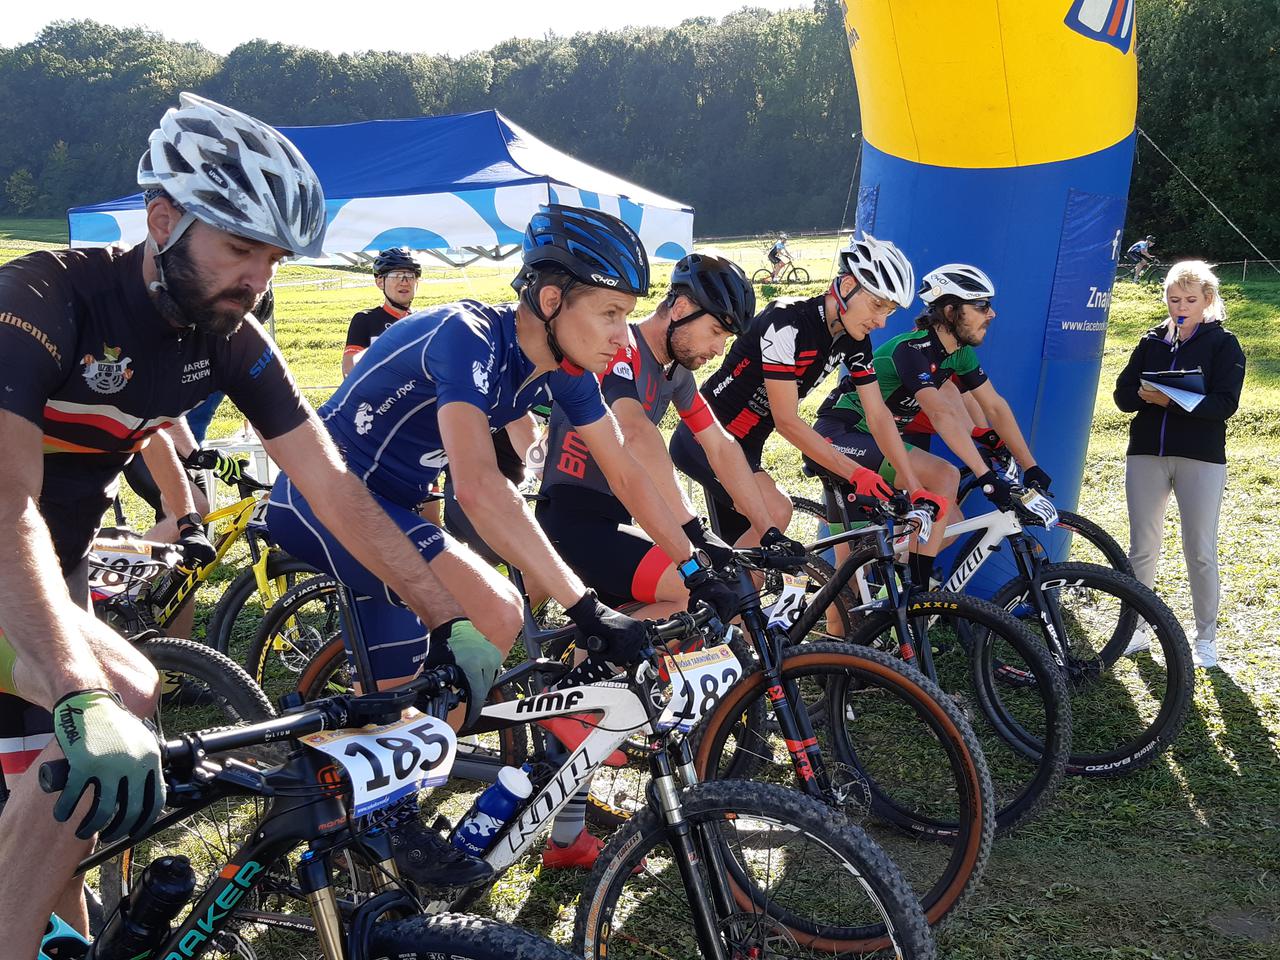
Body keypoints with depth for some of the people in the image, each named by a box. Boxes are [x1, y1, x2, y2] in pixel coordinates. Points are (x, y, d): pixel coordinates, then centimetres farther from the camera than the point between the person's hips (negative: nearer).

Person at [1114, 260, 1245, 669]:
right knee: (1142, 547, 6)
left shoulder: (1223, 343, 2)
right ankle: (1137, 629, 18)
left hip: (1201, 458, -3)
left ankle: (1206, 636, 14)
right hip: (1146, 454, 3)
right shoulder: (1151, 341, 12)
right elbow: (1122, 393, 5)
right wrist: (1144, 395, -18)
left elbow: (1225, 403, -10)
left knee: (1201, 551, 1)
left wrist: (1175, 399, -23)